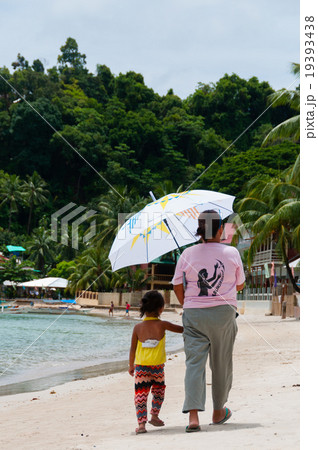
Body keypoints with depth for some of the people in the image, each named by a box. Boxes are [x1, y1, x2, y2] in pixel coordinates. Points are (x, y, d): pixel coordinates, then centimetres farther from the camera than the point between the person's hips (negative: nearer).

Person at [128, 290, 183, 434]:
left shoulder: (138, 327, 1)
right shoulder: (162, 325, -5)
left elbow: (132, 349, 6)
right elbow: (182, 329, 5)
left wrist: (131, 365, 18)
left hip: (141, 367, 1)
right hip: (157, 366, -1)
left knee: (141, 394, 1)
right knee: (158, 390, 23)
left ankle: (141, 423, -9)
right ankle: (154, 416, 26)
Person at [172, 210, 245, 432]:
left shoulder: (188, 254, -3)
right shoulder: (232, 253, -4)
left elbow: (178, 287, 3)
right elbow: (240, 285, 6)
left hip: (194, 314, 0)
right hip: (224, 314, 0)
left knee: (194, 363, -2)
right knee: (221, 363, 14)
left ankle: (193, 415, -15)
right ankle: (218, 412, 29)